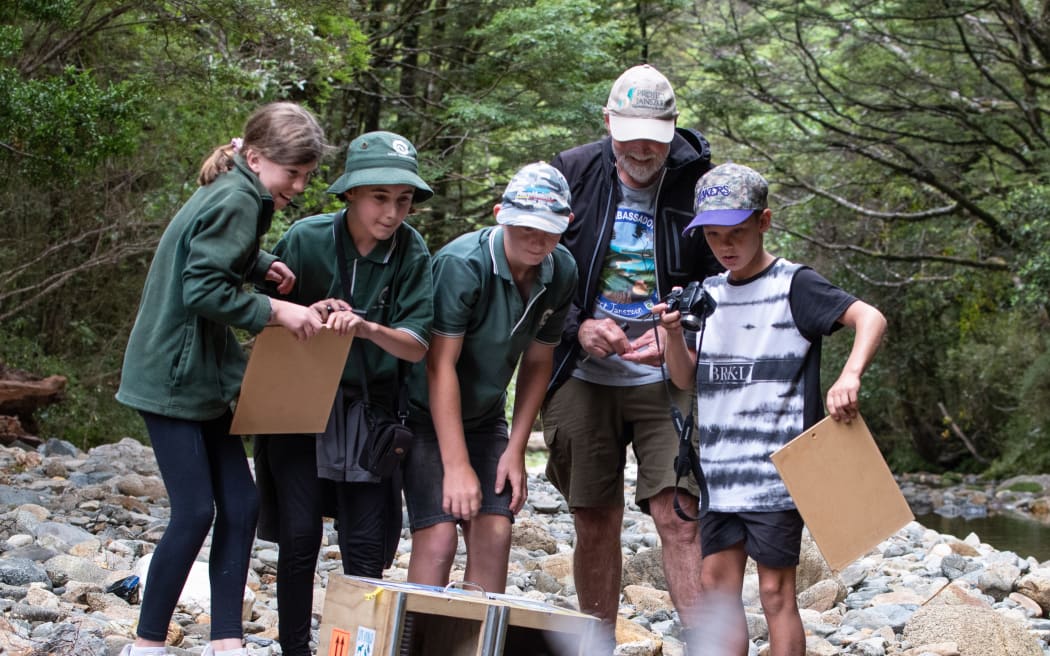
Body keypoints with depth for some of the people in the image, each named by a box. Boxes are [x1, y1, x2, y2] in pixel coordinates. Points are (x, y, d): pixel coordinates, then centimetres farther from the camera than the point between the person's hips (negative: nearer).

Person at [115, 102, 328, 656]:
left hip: (203, 377, 10)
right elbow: (204, 290, -25)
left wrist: (261, 264, 5)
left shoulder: (234, 195, 10)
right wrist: (274, 311, -21)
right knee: (195, 511, -7)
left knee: (239, 504, 5)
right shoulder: (237, 202, -19)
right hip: (174, 377, -10)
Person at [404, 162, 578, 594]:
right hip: (428, 412, -5)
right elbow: (440, 364, -26)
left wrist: (516, 451, -2)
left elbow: (537, 363, 2)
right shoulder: (463, 264, -26)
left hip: (485, 416, 5)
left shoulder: (561, 274, -8)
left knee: (495, 534, -6)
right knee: (438, 536, -16)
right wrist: (457, 466, -27)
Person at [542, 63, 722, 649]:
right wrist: (578, 326, -9)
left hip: (667, 380, -2)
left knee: (679, 517, -12)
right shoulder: (573, 174, 2)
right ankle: (599, 647, 19)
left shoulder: (699, 186, -4)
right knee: (596, 523, 8)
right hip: (585, 376, 2)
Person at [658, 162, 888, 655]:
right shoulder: (710, 295, 13)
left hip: (775, 469, -6)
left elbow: (870, 318, -18)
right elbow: (687, 379, 14)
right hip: (720, 470, 7)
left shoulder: (794, 286, -7)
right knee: (716, 583, 7)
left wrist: (849, 376, -35)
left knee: (775, 592, -2)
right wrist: (673, 333, -6)